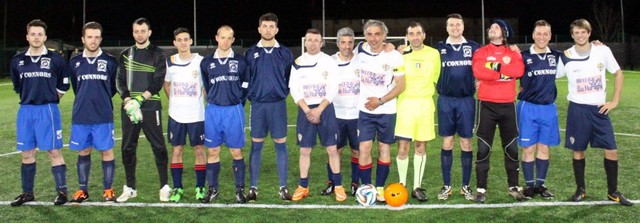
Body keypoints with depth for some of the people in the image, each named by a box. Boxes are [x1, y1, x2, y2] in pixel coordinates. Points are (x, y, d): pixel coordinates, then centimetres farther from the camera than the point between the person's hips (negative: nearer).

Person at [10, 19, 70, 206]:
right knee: (27, 153, 9)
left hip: (48, 111, -4)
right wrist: (31, 97, 15)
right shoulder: (17, 61, 6)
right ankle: (27, 193, 20)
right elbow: (17, 87, 20)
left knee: (54, 151, -3)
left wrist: (49, 99, 8)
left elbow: (63, 86, 5)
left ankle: (62, 191, 4)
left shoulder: (56, 59, -4)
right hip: (25, 111, 4)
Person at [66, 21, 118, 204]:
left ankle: (108, 189, 13)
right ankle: (83, 190, 20)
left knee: (106, 151, 2)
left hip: (103, 117, -2)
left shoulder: (110, 61, -2)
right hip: (80, 117, 3)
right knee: (83, 152, 10)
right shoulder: (74, 62, 6)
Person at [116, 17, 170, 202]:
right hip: (129, 107, 4)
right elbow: (120, 81, 6)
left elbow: (158, 82, -6)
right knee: (128, 148, 7)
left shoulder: (157, 54, 2)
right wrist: (128, 101, -11)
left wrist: (139, 99, -17)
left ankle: (164, 187, 7)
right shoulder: (125, 54, 12)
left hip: (150, 106, -3)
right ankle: (130, 188, 18)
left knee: (158, 147, -3)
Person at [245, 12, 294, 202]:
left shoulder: (285, 53, 3)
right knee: (256, 145, 4)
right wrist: (251, 96, 2)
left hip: (278, 104, 0)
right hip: (258, 105, 0)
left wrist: (283, 92, 1)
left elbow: (291, 78, 9)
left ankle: (283, 188, 9)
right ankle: (253, 188, 11)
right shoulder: (251, 53, 4)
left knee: (281, 145, 2)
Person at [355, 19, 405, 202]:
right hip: (365, 110, 2)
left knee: (384, 148, 6)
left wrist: (380, 101, -18)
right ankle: (366, 187, 5)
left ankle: (380, 188, 16)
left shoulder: (394, 56, -10)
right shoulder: (361, 50, -1)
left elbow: (400, 86, -8)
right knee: (364, 149, -5)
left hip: (386, 111, -1)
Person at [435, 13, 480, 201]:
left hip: (466, 101, 0)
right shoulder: (439, 48, 5)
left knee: (466, 143, 4)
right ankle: (446, 186, 12)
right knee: (447, 143, 4)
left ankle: (466, 186, 13)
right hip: (445, 101, 0)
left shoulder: (474, 47, 3)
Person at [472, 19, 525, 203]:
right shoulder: (481, 52, 3)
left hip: (508, 105, 2)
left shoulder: (513, 54, 8)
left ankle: (513, 187, 20)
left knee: (511, 148, 8)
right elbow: (478, 72, -17)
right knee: (483, 148, -1)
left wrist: (495, 67, -15)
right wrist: (504, 71, -13)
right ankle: (481, 189, 5)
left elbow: (519, 71, -13)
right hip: (487, 105, -2)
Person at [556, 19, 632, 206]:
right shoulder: (566, 56, -2)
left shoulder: (602, 51, -1)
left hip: (599, 108, 1)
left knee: (611, 150, -1)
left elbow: (618, 74, 7)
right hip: (577, 109, -1)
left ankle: (613, 192, 14)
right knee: (578, 150, 3)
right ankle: (580, 189, 19)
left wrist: (614, 101, 2)